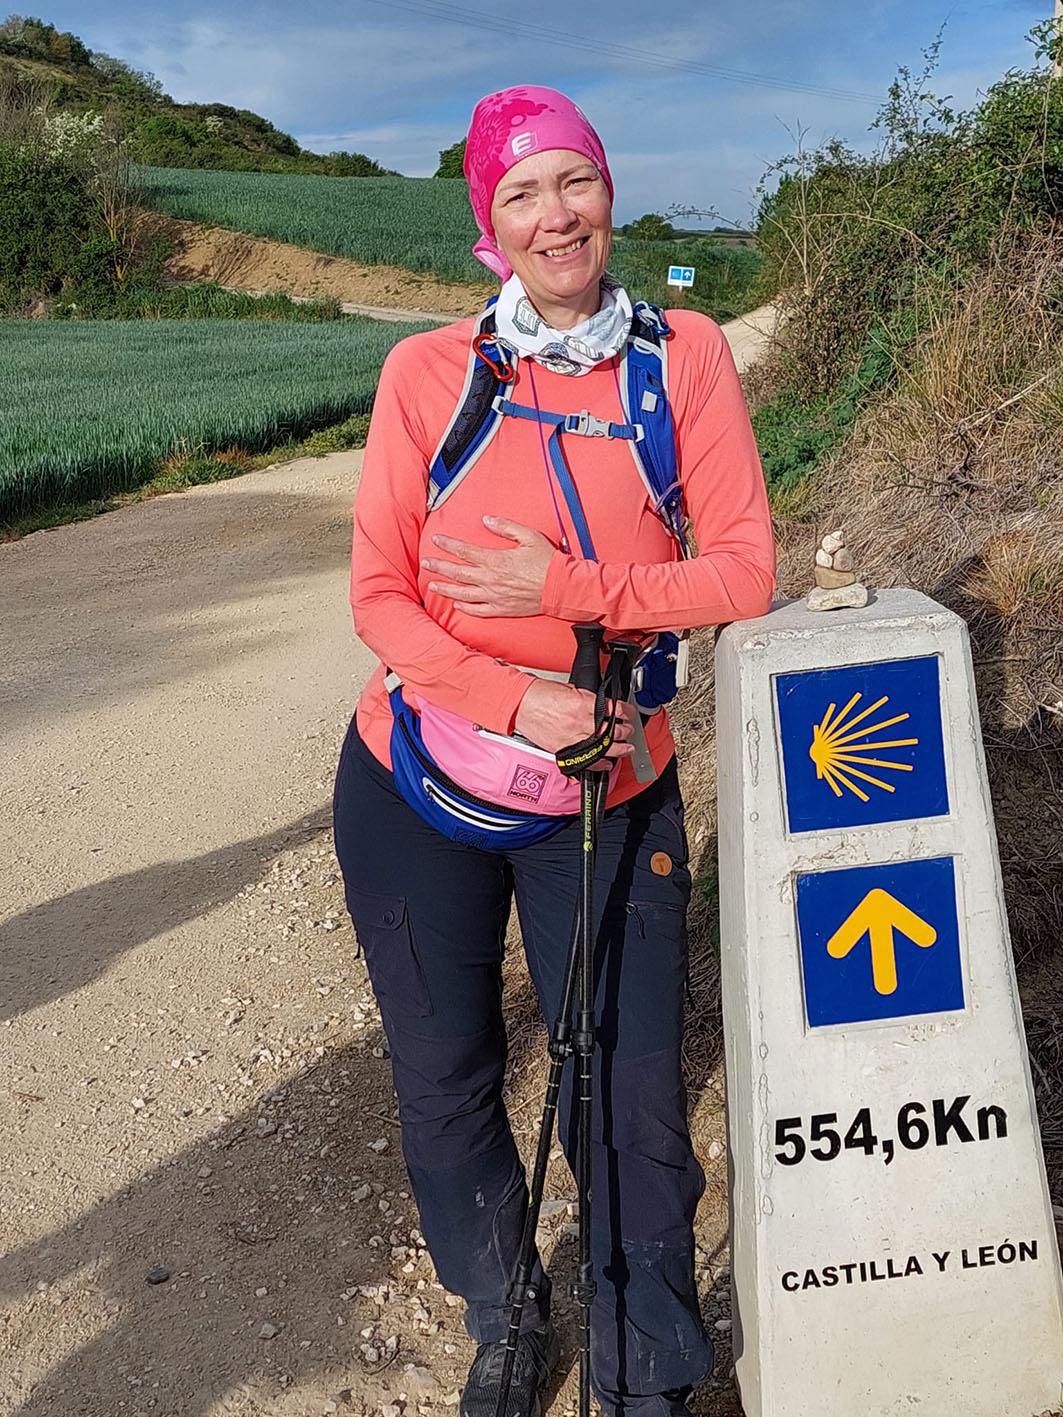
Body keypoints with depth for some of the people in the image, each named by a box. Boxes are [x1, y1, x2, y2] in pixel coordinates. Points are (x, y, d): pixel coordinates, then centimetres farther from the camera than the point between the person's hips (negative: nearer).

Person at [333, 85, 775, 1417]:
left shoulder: (686, 355, -5)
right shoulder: (427, 370, -6)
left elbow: (746, 569, -8)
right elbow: (380, 594, -6)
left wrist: (570, 589, -21)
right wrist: (513, 699, -20)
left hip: (607, 794, -1)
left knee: (629, 1103, 3)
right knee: (445, 1083, 14)